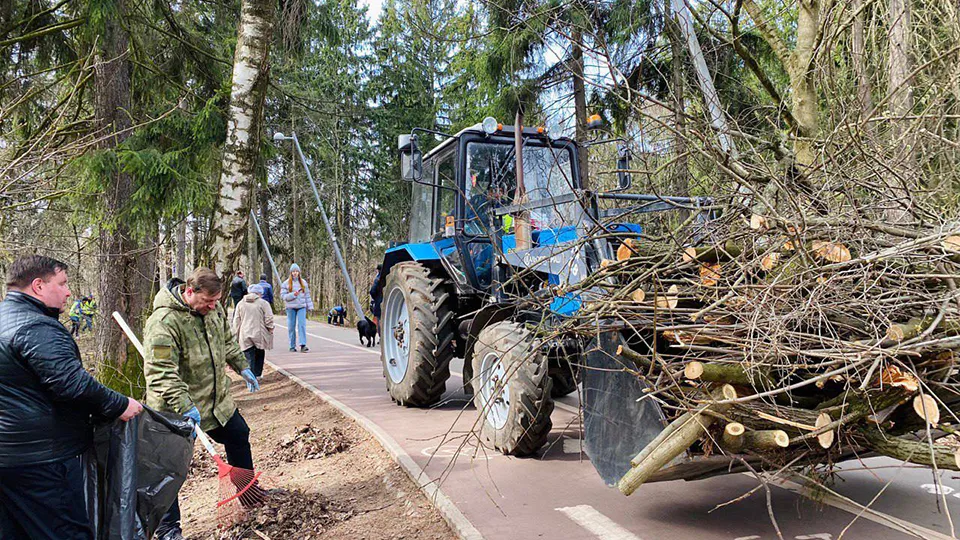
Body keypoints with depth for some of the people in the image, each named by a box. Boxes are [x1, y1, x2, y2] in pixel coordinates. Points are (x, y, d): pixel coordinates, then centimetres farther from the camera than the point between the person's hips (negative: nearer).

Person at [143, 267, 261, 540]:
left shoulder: (215, 308, 0)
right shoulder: (164, 321, -26)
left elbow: (227, 341, 18)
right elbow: (161, 373, -31)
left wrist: (242, 367, 19)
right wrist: (184, 406, -37)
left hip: (217, 400, 8)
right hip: (175, 408, -8)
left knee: (239, 436, 19)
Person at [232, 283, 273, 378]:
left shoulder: (241, 304, 9)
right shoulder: (263, 303, -3)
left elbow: (236, 321, 10)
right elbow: (269, 319, -7)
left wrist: (236, 335, 15)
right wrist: (270, 330, 8)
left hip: (245, 336, 2)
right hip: (259, 335, -2)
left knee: (249, 359, 3)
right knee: (259, 355, 17)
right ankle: (257, 375, 22)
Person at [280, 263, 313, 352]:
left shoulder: (303, 282, 11)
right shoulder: (286, 283, 3)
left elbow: (307, 295, 13)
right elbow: (283, 295, -2)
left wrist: (310, 306, 8)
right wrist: (293, 295, -15)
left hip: (302, 306, 1)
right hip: (291, 307, -1)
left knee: (302, 325, -12)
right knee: (291, 327, 2)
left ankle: (303, 345, -17)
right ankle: (292, 346, 11)